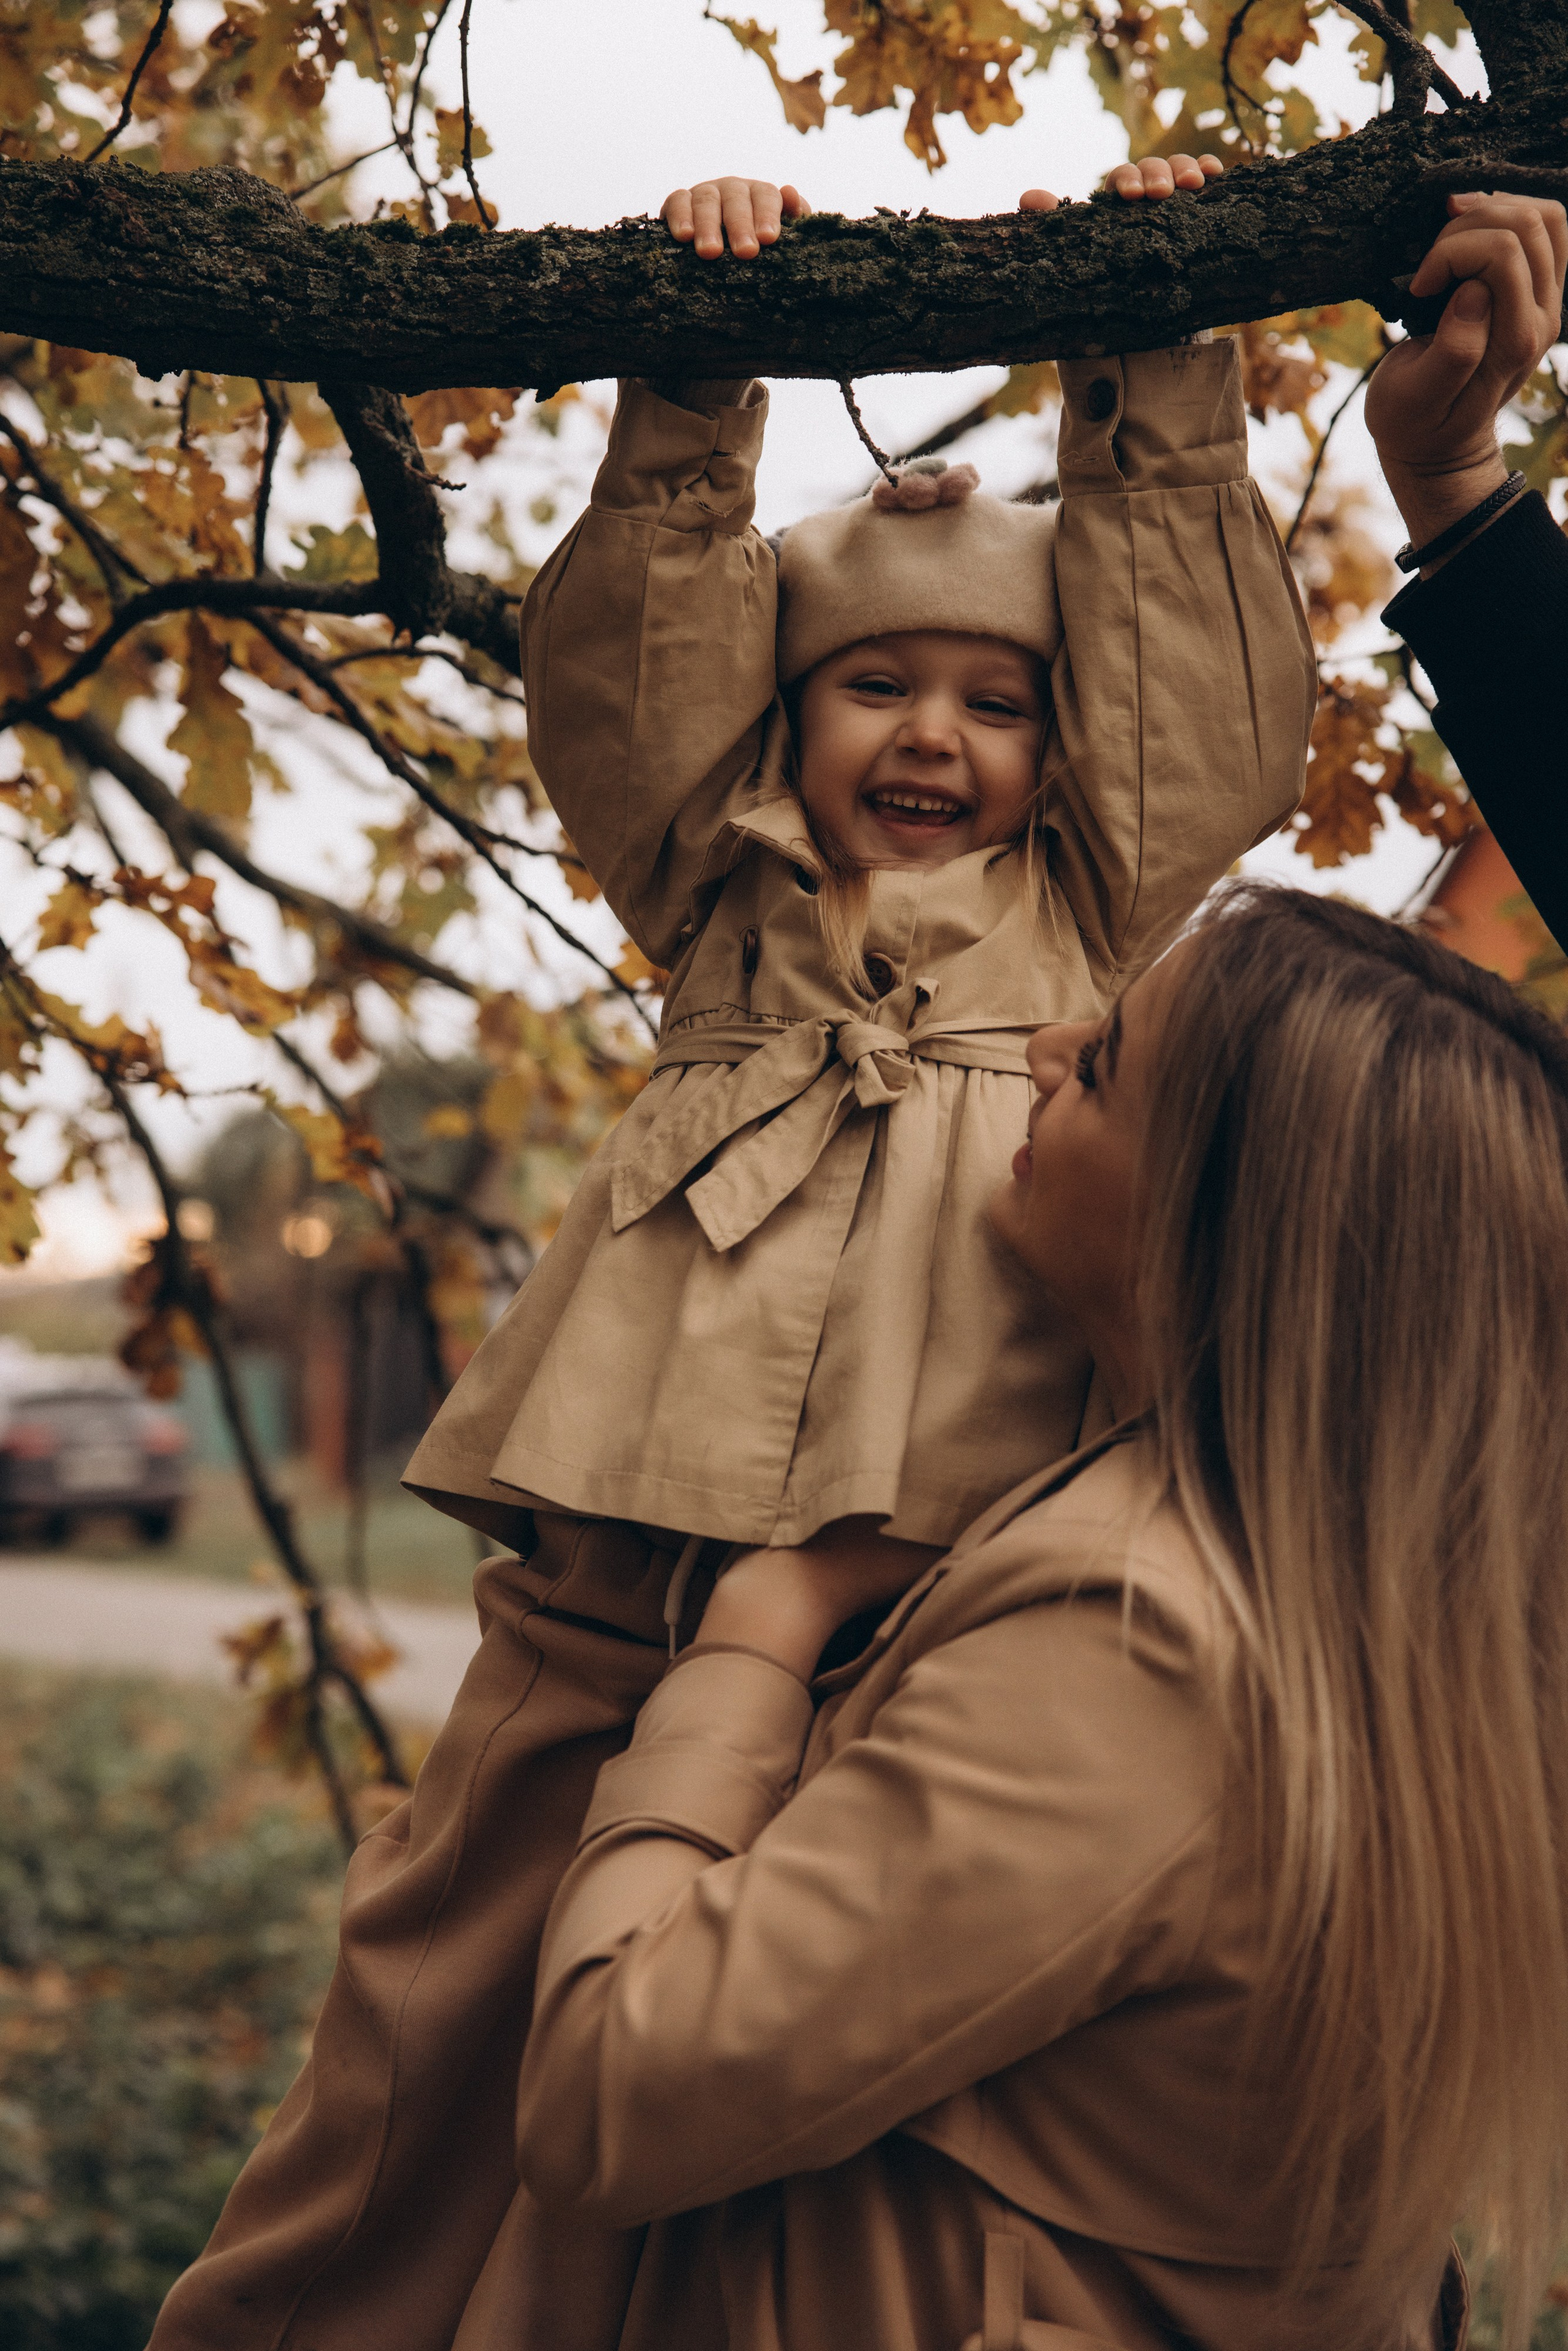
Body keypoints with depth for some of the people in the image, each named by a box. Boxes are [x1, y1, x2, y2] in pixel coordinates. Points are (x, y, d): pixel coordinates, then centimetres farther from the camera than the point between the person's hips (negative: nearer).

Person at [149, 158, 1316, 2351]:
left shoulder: (1094, 915, 17)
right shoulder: (736, 904, 18)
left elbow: (1191, 646, 18)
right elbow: (625, 659, 12)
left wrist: (1152, 381, 18)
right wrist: (696, 397, 5)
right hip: (614, 1590, 1)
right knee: (416, 2069, 6)